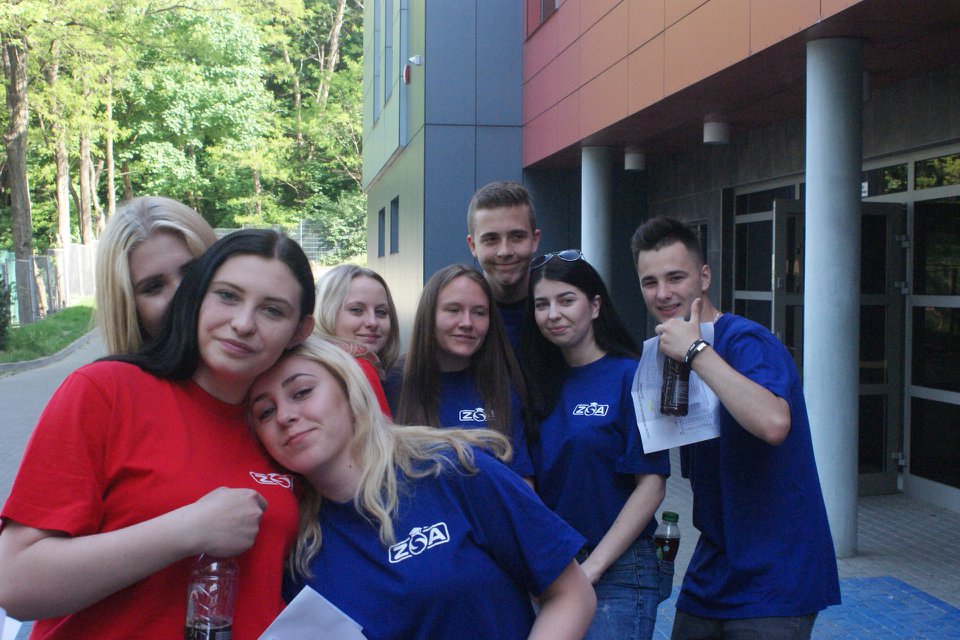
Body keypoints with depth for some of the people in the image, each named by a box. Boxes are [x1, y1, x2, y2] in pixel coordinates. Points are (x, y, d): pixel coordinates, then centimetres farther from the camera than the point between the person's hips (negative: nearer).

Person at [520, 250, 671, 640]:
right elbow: (533, 482, 10)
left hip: (618, 570, -5)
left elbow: (651, 485, -12)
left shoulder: (630, 376, -10)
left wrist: (591, 568, -14)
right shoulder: (544, 384, 7)